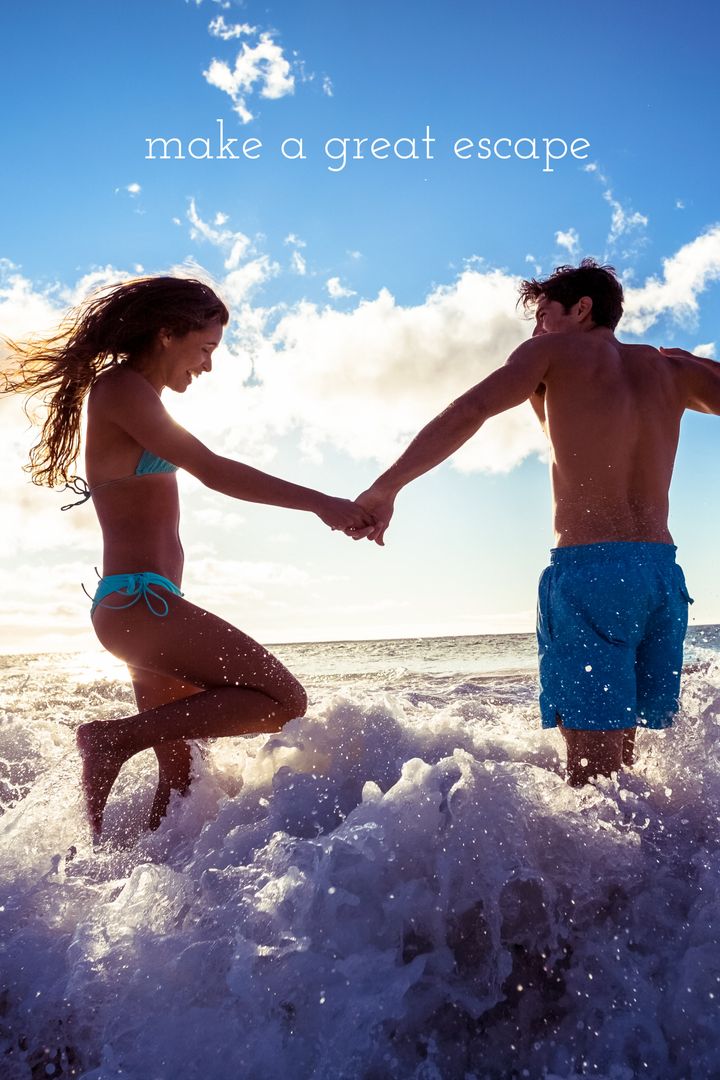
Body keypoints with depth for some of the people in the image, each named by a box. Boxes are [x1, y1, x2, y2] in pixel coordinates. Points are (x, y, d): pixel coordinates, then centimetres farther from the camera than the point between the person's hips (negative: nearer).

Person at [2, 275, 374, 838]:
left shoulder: (135, 398, 20)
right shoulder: (120, 387, -9)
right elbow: (213, 471, -19)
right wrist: (322, 504, -18)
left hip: (137, 607, 10)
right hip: (138, 599, -10)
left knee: (181, 768, 12)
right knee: (283, 699, -13)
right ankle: (116, 737, -11)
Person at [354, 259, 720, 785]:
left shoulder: (556, 352, 6)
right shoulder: (670, 367, 19)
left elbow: (466, 413, -8)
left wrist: (384, 489, -9)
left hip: (589, 569, -6)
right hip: (664, 571, 6)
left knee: (593, 770, -9)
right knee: (624, 764, 12)